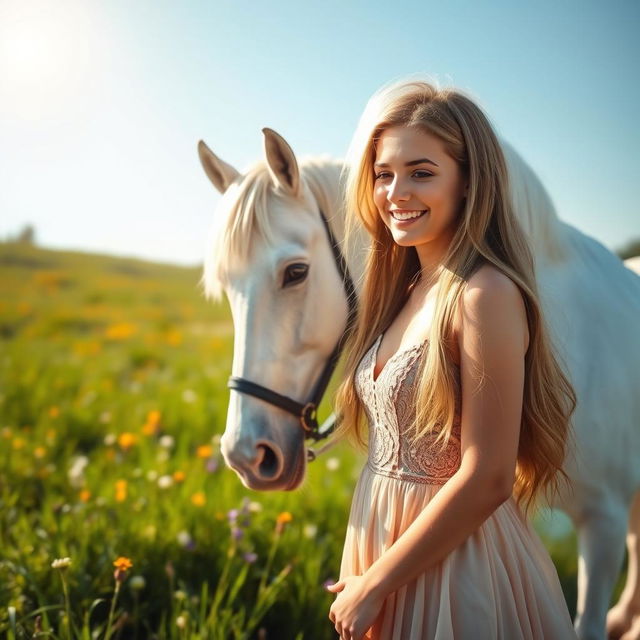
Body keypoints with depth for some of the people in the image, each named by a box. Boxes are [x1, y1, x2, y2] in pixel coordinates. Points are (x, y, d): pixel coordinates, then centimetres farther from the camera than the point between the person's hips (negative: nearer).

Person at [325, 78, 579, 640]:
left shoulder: (486, 294, -21)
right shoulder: (410, 288, 4)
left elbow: (487, 479, -23)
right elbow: (398, 443, 7)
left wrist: (374, 585, -15)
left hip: (454, 561, -7)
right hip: (383, 540, 7)